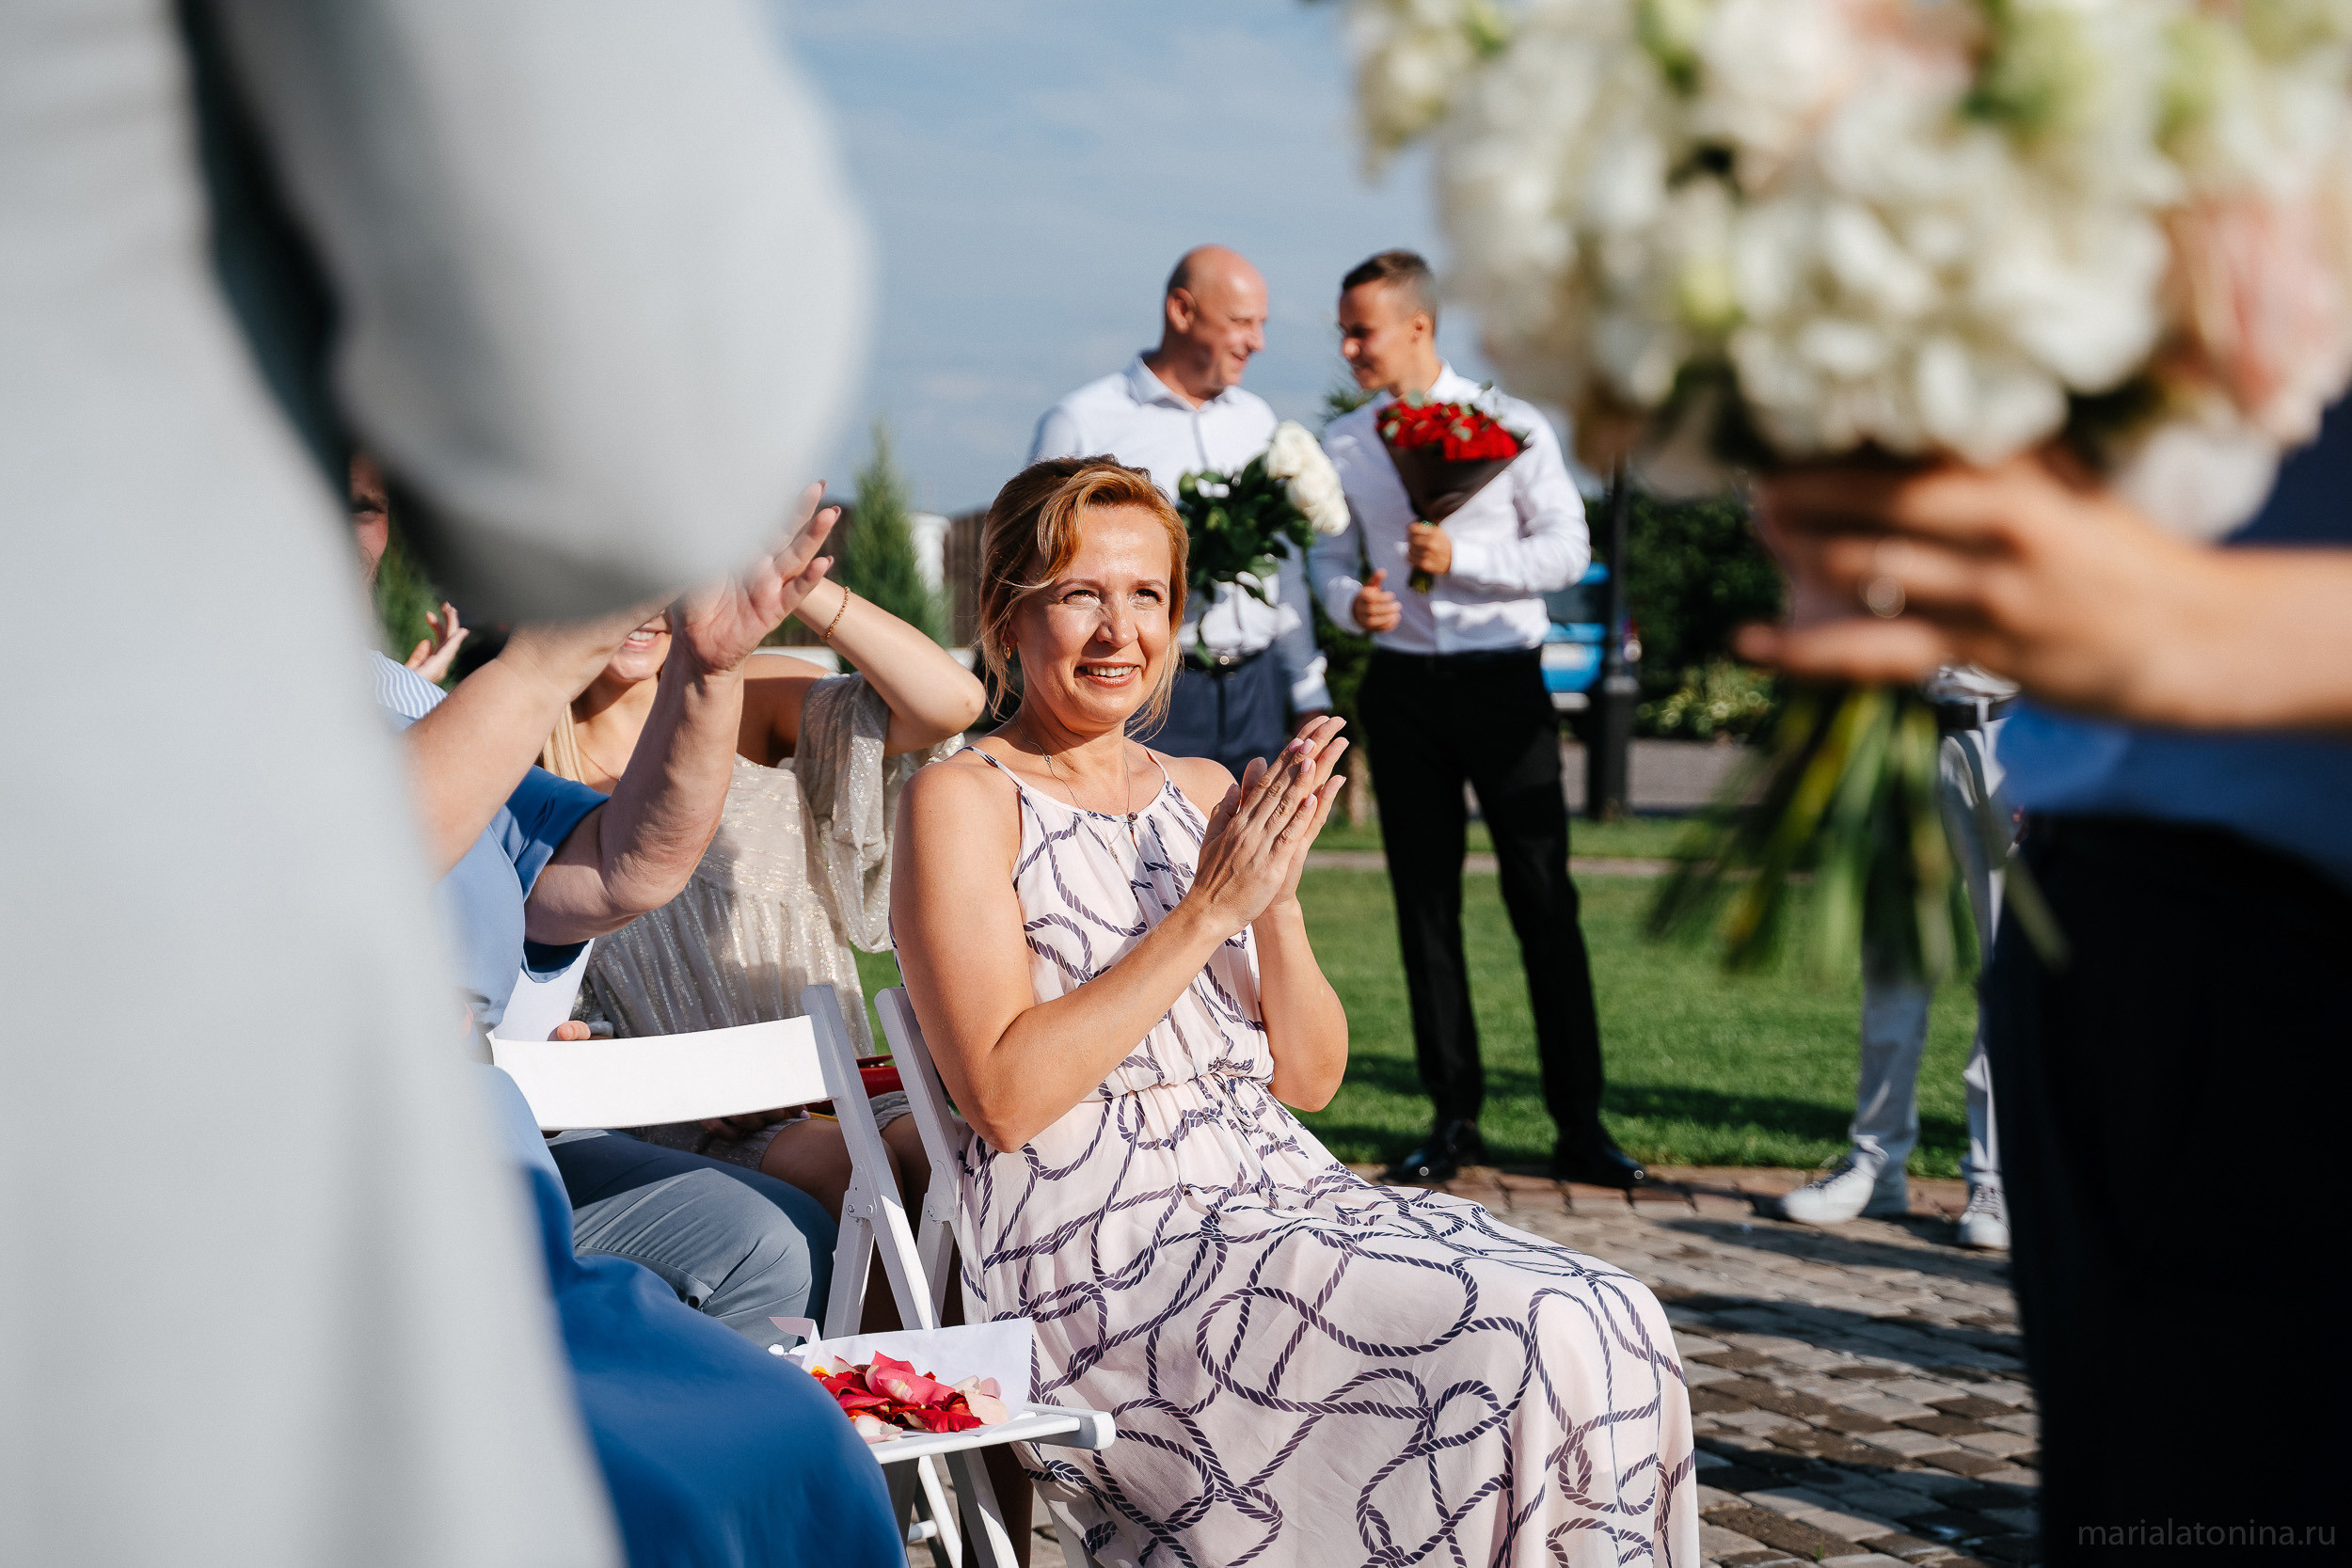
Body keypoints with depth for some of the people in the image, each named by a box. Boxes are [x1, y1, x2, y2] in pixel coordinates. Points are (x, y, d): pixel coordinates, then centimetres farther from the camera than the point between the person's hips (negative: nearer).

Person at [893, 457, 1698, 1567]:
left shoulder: (1204, 794, 16)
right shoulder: (965, 800, -2)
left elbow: (1310, 1077, 12)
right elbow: (1003, 1096, -14)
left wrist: (1279, 897, -6)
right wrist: (1211, 907, -14)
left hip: (1280, 1187, 6)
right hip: (1099, 1246, -6)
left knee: (1617, 1321, -17)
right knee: (1529, 1345, -24)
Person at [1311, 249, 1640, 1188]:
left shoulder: (1512, 426, -1)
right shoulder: (1343, 445, 8)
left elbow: (1568, 550, -5)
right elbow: (1330, 556, 12)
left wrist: (1459, 557, -18)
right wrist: (1351, 601, -11)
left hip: (1502, 681, -3)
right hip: (1400, 685, 3)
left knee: (1544, 902, -2)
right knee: (1424, 904, 6)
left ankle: (1579, 1125, 5)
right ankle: (1454, 1118, 15)